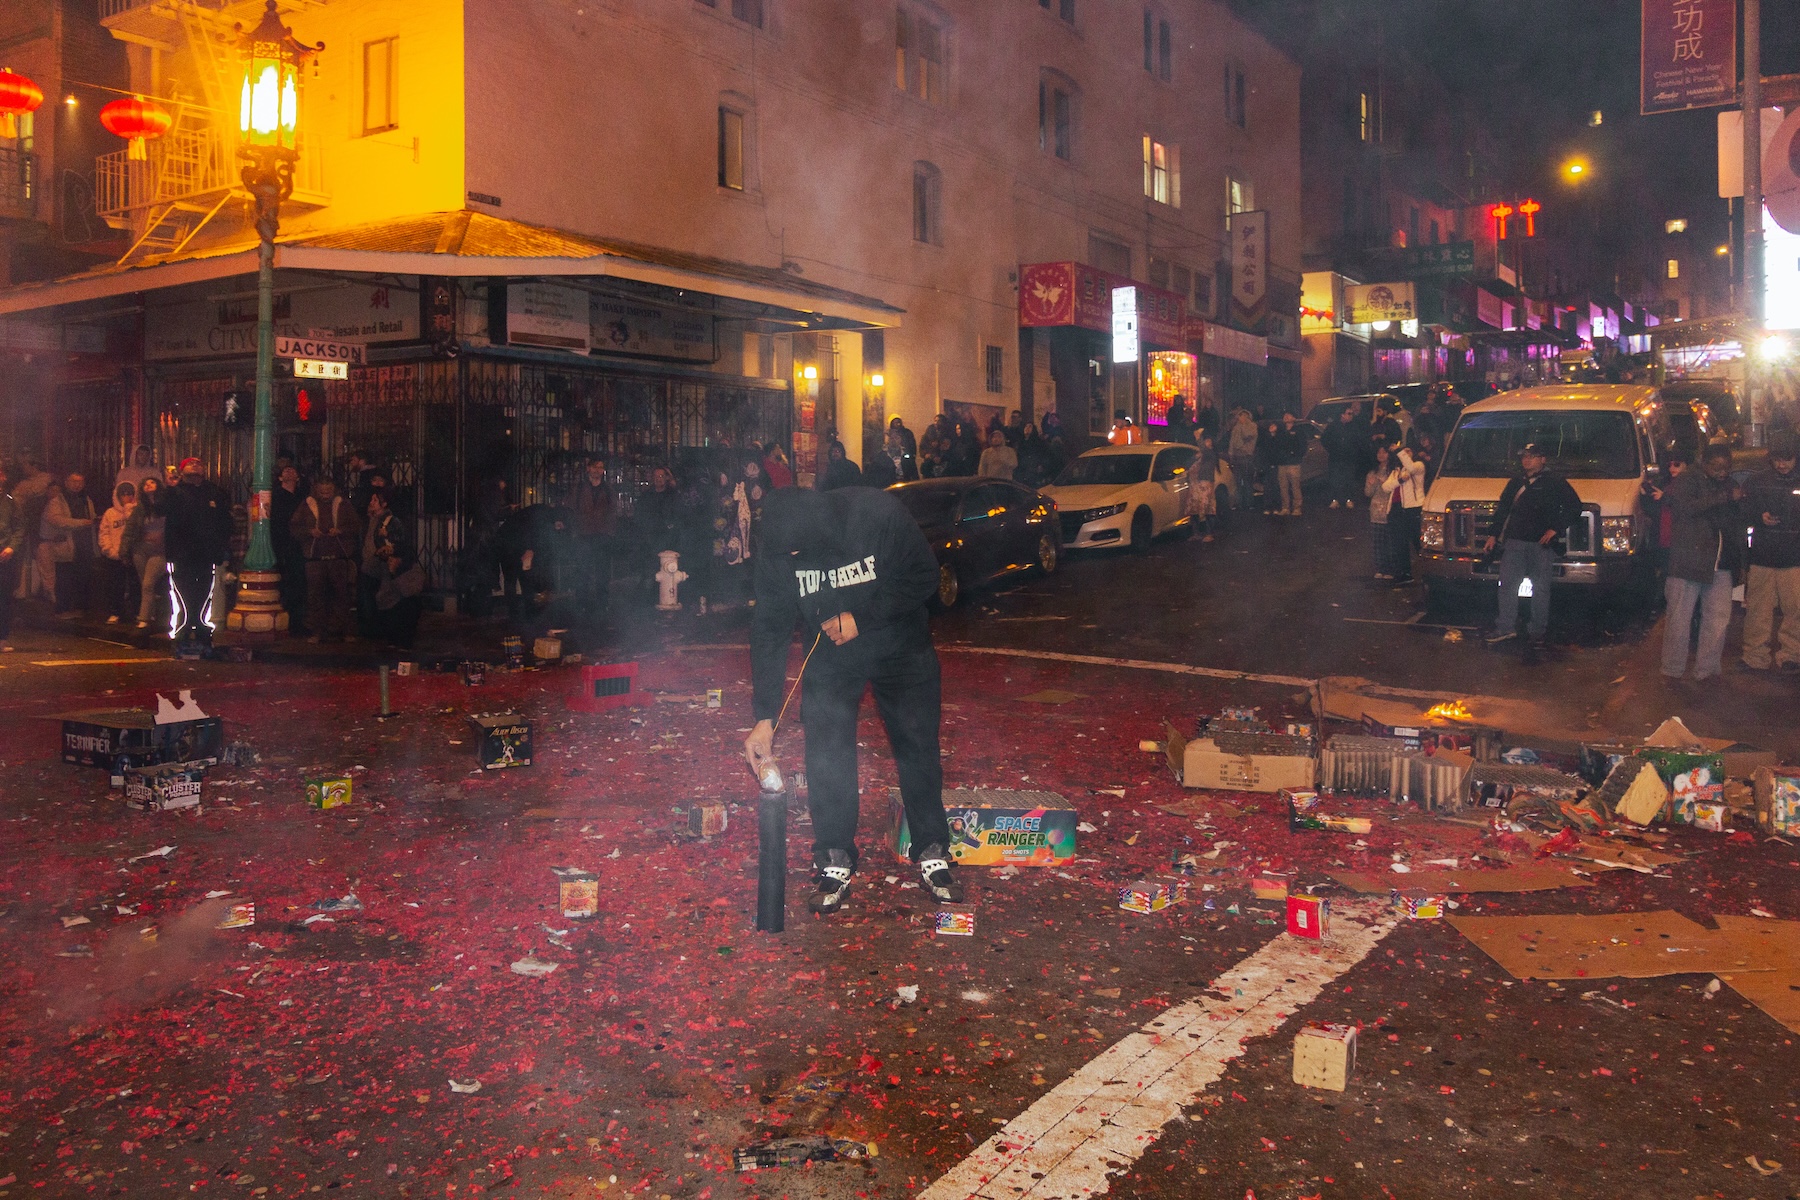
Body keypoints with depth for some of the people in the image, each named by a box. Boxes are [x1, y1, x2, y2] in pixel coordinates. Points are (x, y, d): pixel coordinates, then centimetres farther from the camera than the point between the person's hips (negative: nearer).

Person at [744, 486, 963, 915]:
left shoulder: (879, 514, -31)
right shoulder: (775, 548, -21)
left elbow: (923, 577, -18)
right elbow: (770, 630, -15)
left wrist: (861, 618, -26)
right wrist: (765, 717, -18)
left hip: (900, 647, -1)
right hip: (830, 658, 2)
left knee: (918, 748, 4)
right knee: (826, 755, -4)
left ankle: (933, 853, 20)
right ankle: (835, 861, 11)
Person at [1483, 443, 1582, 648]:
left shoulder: (1555, 483, 2)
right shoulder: (1515, 483, 16)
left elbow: (1574, 506, 0)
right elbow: (1502, 510, 21)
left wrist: (1555, 529, -9)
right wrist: (1494, 535, 16)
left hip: (1541, 543, -4)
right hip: (1514, 541, 4)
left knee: (1541, 588, 2)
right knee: (1507, 584, 0)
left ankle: (1538, 631, 8)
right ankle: (1506, 628, 4)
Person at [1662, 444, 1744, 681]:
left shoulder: (1729, 485, 17)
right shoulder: (1689, 481, -1)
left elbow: (1739, 520, 24)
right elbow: (1685, 507, -20)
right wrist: (1725, 497, -18)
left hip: (1721, 565, 6)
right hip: (1688, 561, -6)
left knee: (1718, 620, 5)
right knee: (1679, 618, 0)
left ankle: (1707, 669, 15)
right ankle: (1672, 670, 8)